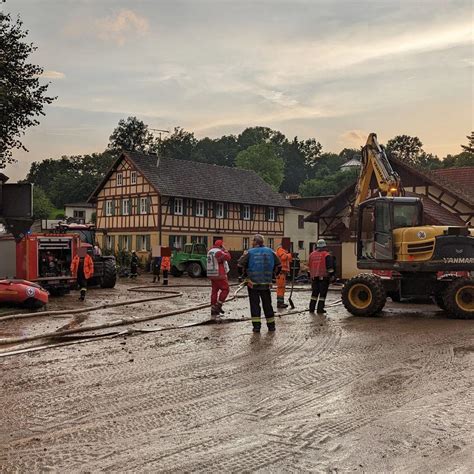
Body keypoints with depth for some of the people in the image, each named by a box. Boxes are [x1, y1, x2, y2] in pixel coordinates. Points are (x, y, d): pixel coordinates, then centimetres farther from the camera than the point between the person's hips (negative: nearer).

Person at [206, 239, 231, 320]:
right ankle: (218, 306, -5)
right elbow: (228, 257, -19)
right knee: (225, 289, 1)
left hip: (212, 275, 9)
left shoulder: (210, 251, 16)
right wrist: (225, 250, -6)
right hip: (219, 275, -9)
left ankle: (213, 313, 10)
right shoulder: (218, 252, -14)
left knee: (214, 291, 9)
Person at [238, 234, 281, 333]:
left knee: (254, 304, 4)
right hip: (266, 283, 3)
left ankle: (256, 326, -1)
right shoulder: (270, 252, 4)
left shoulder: (250, 253, -6)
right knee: (267, 304, 13)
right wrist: (272, 274, 19)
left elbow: (240, 264, -8)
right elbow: (278, 265, 8)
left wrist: (245, 273, 8)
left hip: (253, 283, -3)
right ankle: (271, 325, 17)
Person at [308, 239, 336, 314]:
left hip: (314, 277, 5)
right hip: (323, 277, -5)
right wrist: (332, 276, -4)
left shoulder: (312, 254, 9)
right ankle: (320, 309, -2)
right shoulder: (327, 255, -9)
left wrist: (310, 276, 23)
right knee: (322, 293, 0)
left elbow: (309, 266, 16)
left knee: (314, 292, 14)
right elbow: (330, 267, -11)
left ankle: (311, 308, 15)